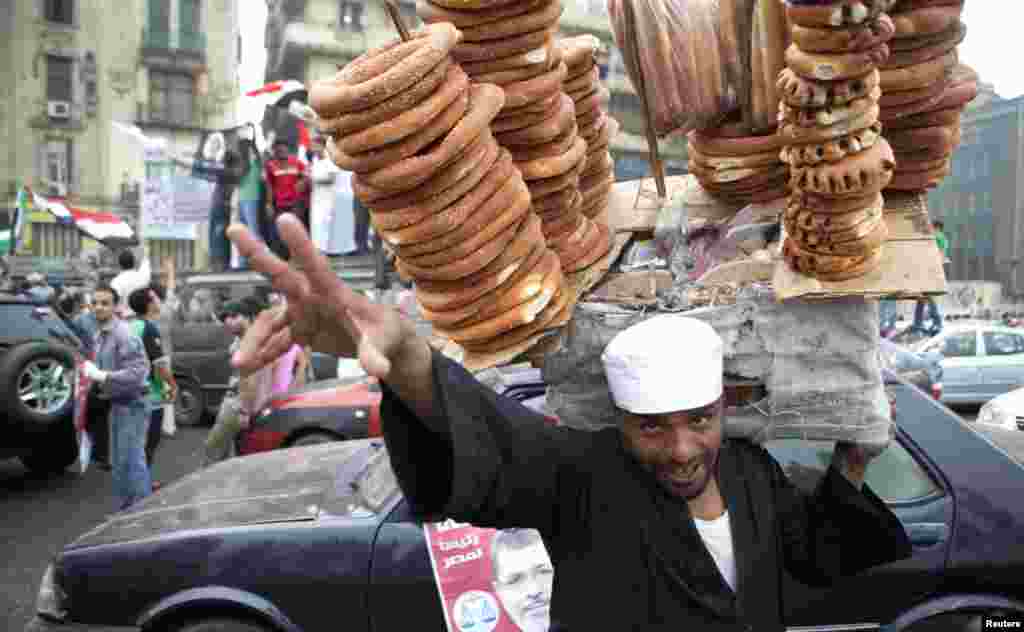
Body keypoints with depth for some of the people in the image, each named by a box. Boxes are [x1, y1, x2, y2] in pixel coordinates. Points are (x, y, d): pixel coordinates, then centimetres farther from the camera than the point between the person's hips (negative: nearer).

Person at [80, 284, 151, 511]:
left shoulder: (124, 335, -19)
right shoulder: (100, 335, 11)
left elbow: (137, 372, -26)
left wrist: (101, 375, -27)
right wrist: (91, 372, 5)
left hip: (131, 405, -10)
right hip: (116, 405, 10)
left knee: (133, 461, -8)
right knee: (118, 462, 17)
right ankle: (124, 509, 29)